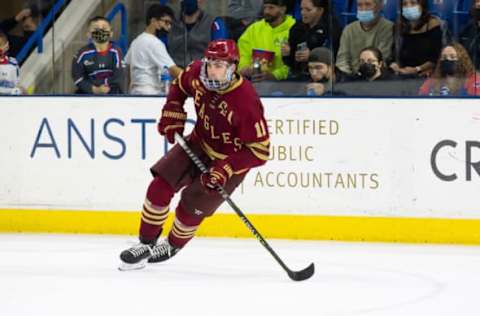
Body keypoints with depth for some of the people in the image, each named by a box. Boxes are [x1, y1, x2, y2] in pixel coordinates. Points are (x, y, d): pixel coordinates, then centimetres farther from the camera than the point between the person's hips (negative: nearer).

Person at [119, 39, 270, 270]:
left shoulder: (246, 102, -34)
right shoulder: (197, 73, -16)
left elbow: (260, 151, -28)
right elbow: (179, 86, 11)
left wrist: (225, 169, -33)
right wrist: (172, 116, -3)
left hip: (230, 161, -6)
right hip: (199, 143, 6)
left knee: (190, 209, -3)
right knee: (160, 186, -6)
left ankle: (172, 246, 27)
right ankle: (146, 243, 10)